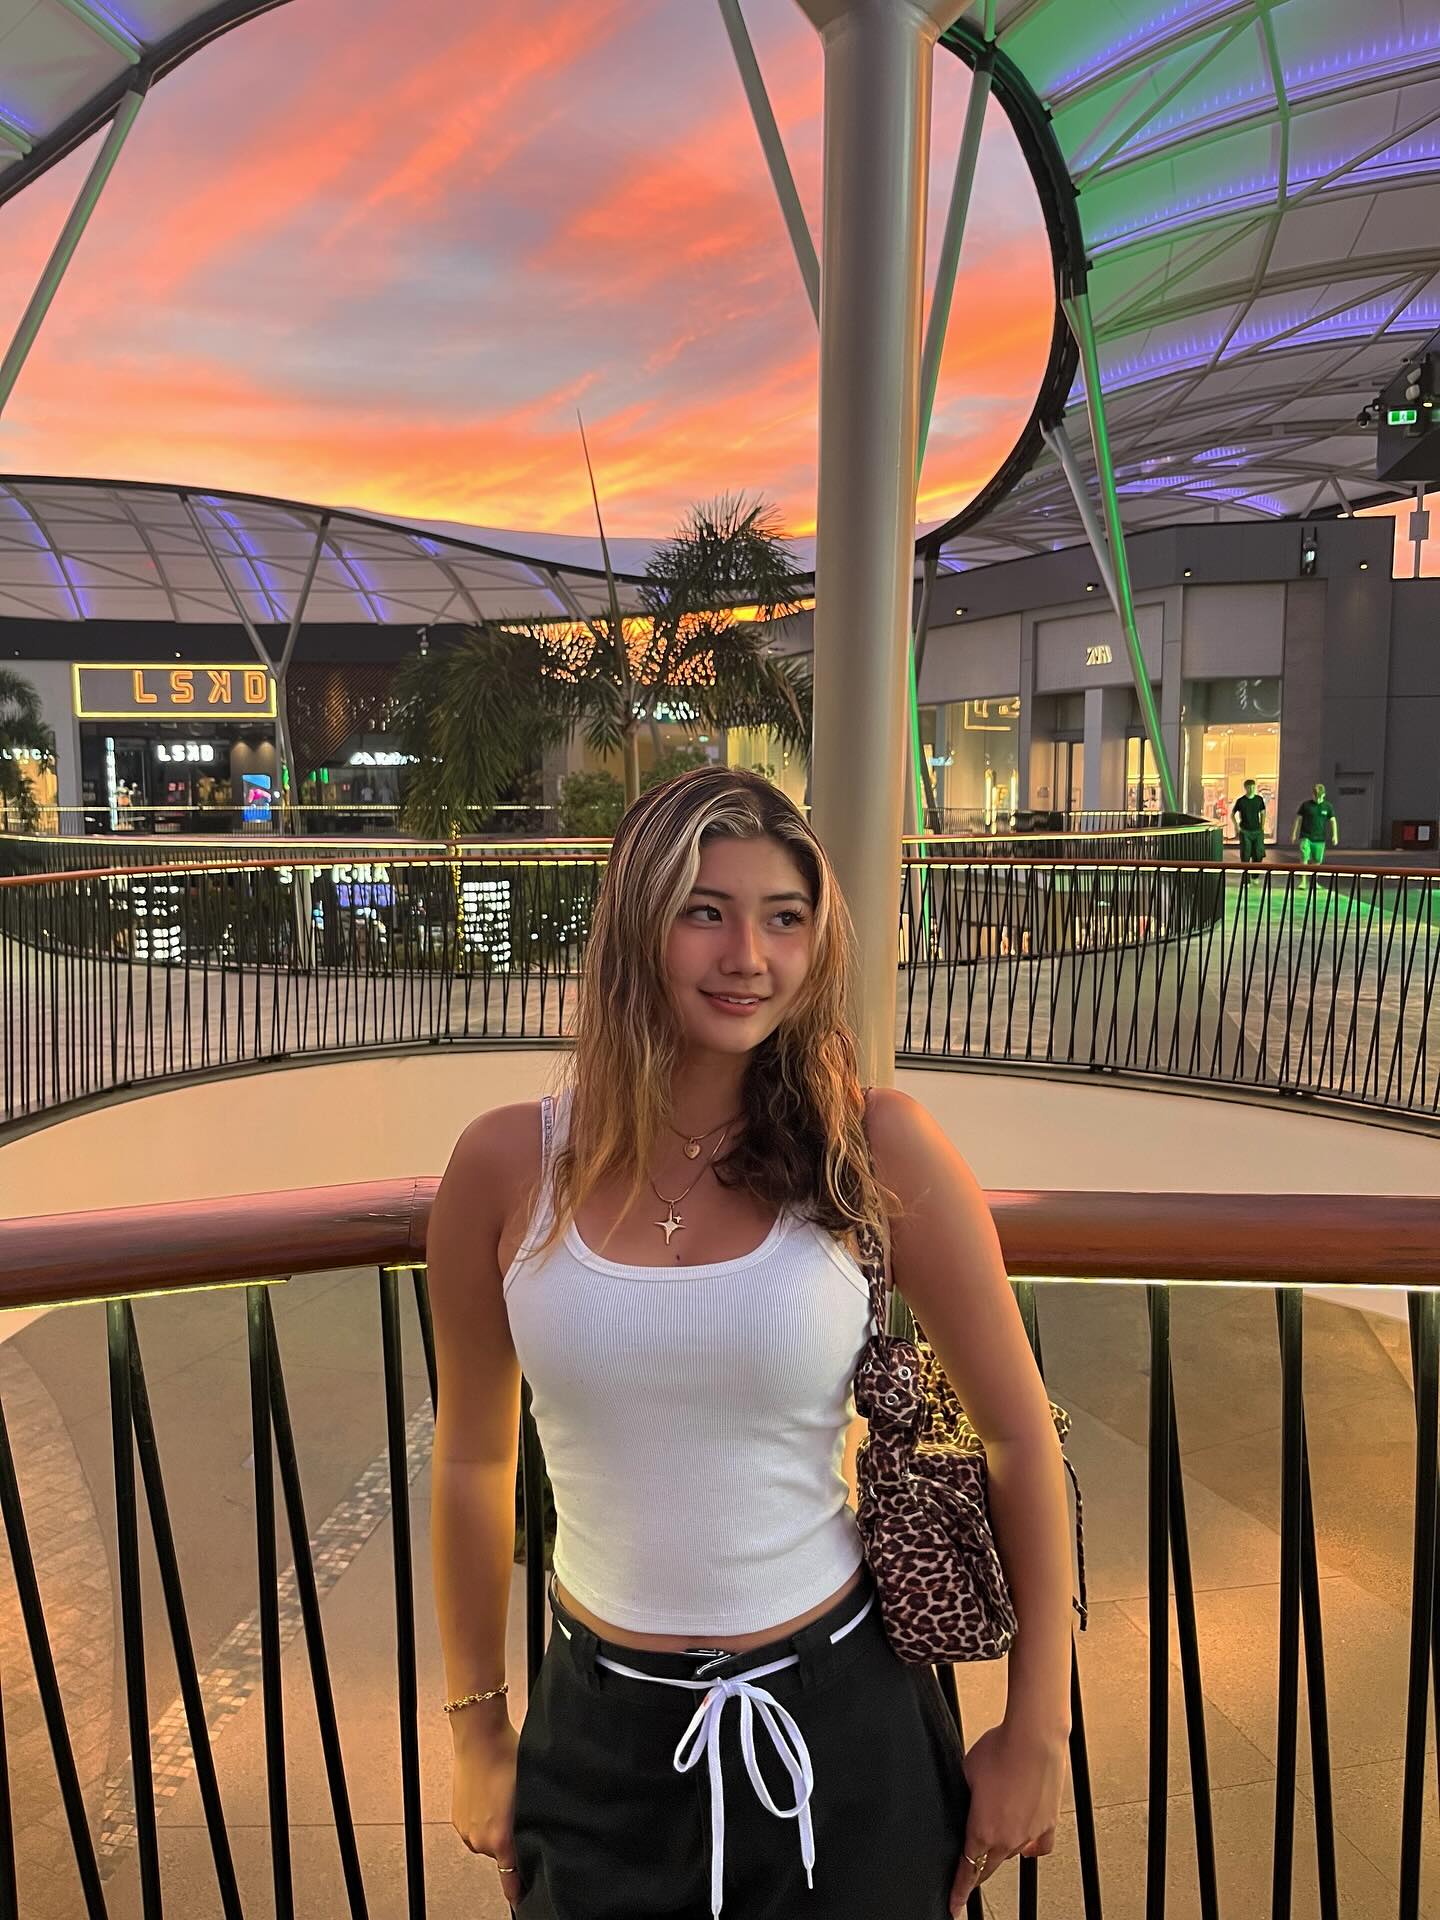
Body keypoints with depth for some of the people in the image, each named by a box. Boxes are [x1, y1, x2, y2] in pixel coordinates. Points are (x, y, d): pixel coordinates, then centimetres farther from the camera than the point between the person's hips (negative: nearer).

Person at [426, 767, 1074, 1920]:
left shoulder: (876, 1149, -15)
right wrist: (478, 1728, 11)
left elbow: (1022, 1438, -5)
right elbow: (474, 1460, 3)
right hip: (602, 1736, 1)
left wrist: (1038, 1734, 0)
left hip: (837, 1726, -1)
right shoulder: (507, 1166, -11)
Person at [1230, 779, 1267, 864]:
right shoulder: (1240, 801, -4)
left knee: (1258, 854, 2)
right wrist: (1236, 825, -6)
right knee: (1245, 855, -3)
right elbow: (1232, 814, 6)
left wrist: (1262, 827, 6)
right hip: (1245, 831, -2)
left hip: (1257, 831, 2)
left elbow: (1262, 813, 13)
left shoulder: (1259, 799, 3)